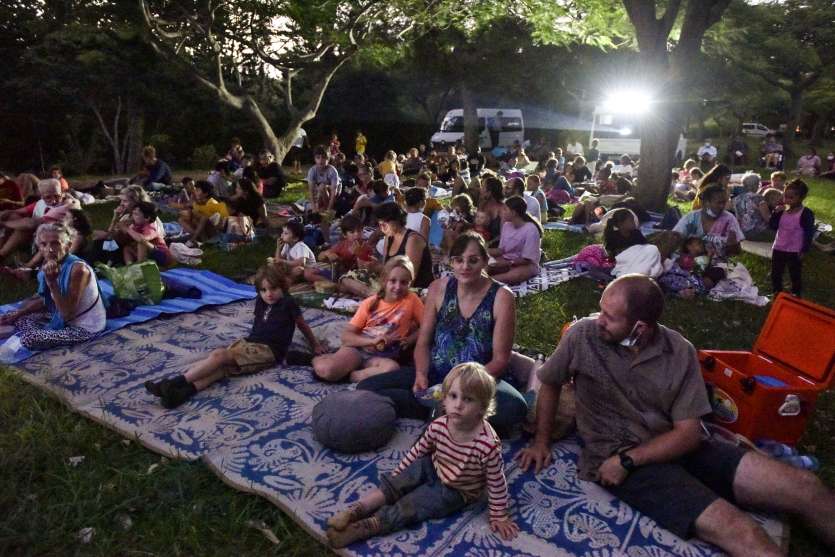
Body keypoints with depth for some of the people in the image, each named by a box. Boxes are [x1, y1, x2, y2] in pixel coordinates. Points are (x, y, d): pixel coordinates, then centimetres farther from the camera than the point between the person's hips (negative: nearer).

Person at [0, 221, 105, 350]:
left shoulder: (78, 269, -28)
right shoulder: (49, 265, -3)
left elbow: (68, 314, -28)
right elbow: (44, 300, 12)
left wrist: (52, 283, -34)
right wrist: (17, 313, 2)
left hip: (84, 327, -8)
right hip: (62, 317, 8)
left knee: (29, 339, -18)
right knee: (14, 317, 10)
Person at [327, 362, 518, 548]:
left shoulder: (488, 444, -34)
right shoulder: (438, 426, -19)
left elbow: (497, 483, -20)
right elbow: (418, 451, -2)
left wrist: (499, 517, -11)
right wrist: (397, 475, 4)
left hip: (455, 491, -4)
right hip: (432, 467, 5)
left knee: (406, 507, -15)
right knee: (392, 484, -13)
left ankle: (360, 529, -16)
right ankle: (354, 511, -12)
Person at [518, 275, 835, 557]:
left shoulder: (680, 352, -5)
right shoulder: (583, 336, -9)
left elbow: (689, 433, -6)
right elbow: (550, 384, 8)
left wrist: (627, 460, -17)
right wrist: (541, 442, 3)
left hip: (675, 449, 4)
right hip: (617, 459, -3)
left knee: (803, 487, -7)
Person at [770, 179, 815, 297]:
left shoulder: (806, 213, -14)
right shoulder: (782, 210, 3)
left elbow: (809, 233, -12)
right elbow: (773, 226, 1)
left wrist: (804, 250, -13)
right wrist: (776, 213, -13)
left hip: (794, 252, -5)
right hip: (778, 249, 6)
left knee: (795, 277, 10)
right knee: (775, 275, 17)